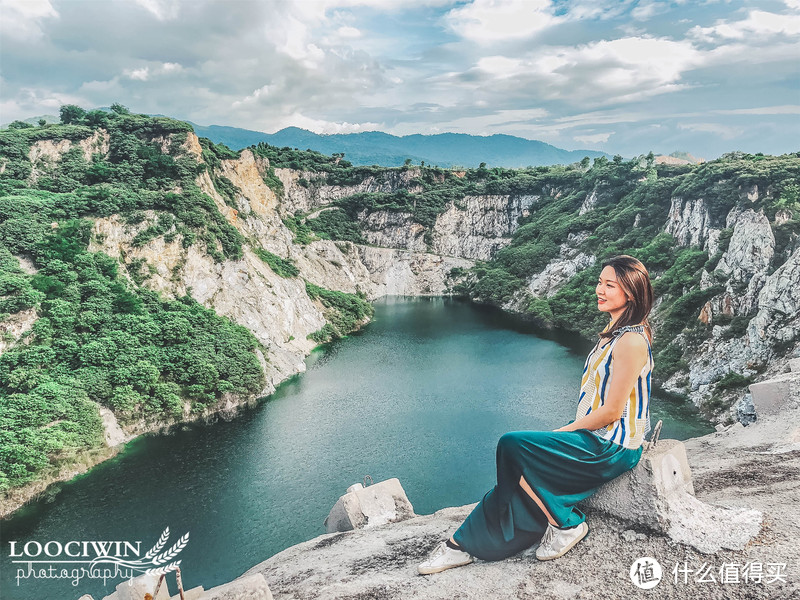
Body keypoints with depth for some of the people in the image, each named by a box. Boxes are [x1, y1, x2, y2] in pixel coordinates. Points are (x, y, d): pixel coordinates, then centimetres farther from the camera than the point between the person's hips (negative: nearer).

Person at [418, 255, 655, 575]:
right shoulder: (614, 331, 12)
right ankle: (464, 544, 2)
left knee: (512, 446, -16)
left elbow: (612, 411, -20)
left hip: (611, 447, -9)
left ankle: (566, 524, -2)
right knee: (520, 467, -4)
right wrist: (568, 430, 6)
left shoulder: (631, 341, -20)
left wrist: (563, 431, -11)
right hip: (595, 436, 9)